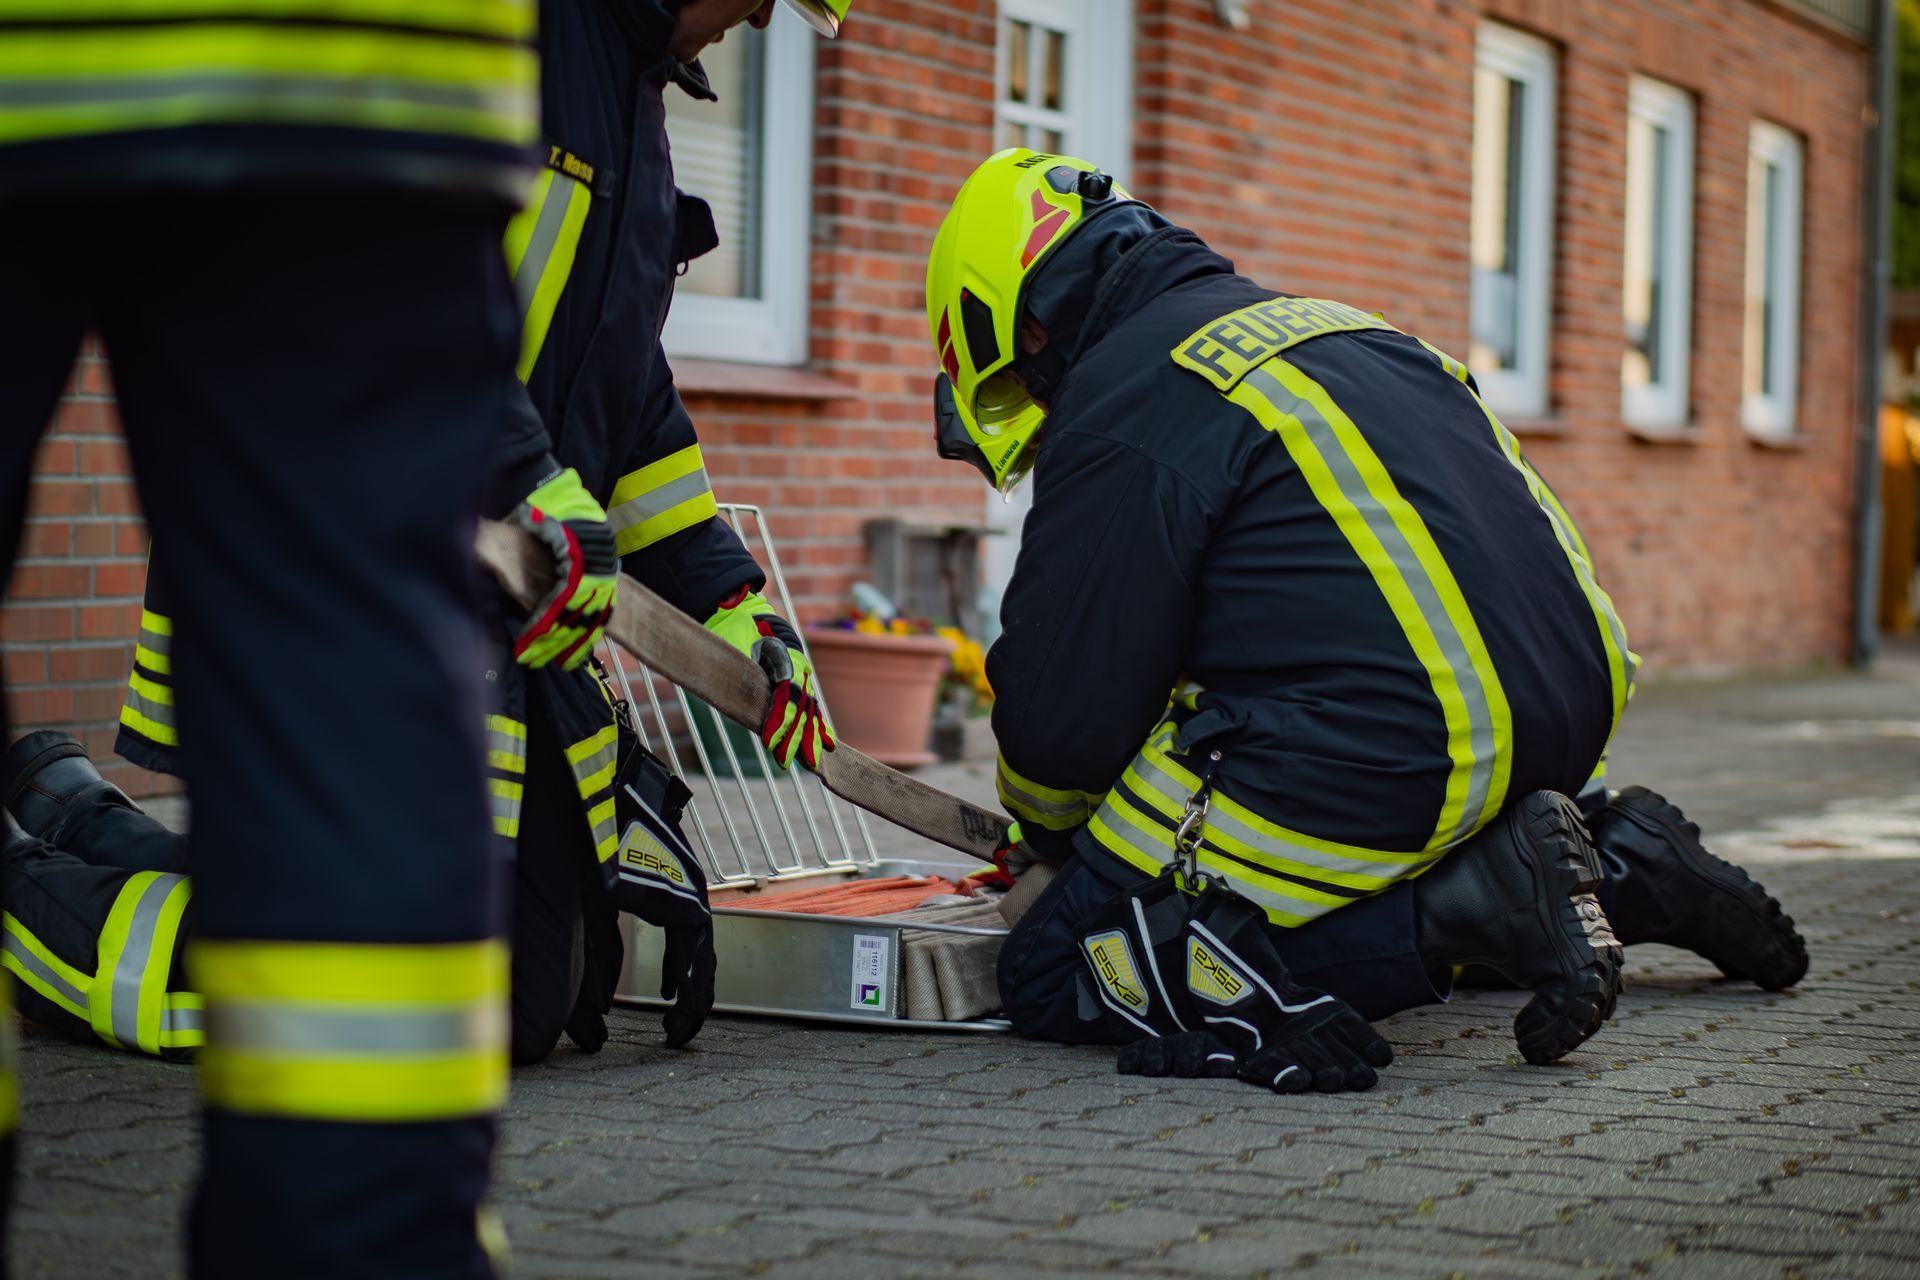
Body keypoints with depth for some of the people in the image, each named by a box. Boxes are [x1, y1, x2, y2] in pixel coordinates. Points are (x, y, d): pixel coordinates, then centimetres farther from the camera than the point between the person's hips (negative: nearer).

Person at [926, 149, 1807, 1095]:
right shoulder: (1322, 324, 23)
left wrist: (1054, 836, 19)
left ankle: (1463, 906, -13)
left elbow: (1064, 710, -4)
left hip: (1390, 757, -9)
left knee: (1052, 975, -4)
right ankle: (1617, 865, 14)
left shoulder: (1117, 402, -5)